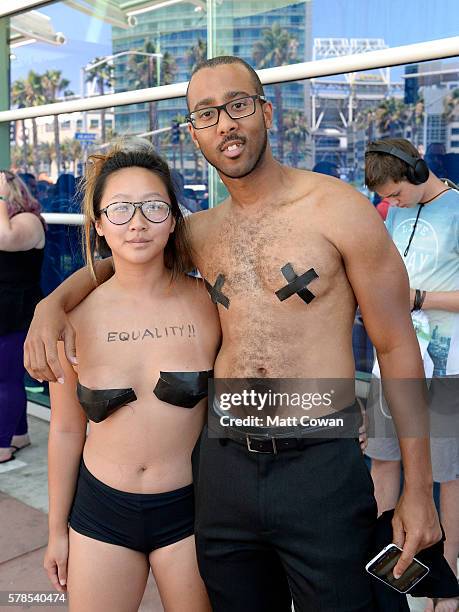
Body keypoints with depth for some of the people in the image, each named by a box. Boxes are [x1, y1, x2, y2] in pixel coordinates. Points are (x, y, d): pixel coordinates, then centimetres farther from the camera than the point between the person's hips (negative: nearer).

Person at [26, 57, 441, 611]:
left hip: (321, 467, -4)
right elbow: (112, 259, 23)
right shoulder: (201, 232, 6)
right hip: (224, 466, 5)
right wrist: (53, 302, 1)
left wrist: (418, 488, -4)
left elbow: (397, 346, -4)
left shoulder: (340, 210, -7)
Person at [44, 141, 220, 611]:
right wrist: (57, 529, 9)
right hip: (100, 508, 1)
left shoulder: (208, 303, -11)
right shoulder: (76, 315, -9)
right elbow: (66, 430, 1)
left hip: (188, 508, 0)